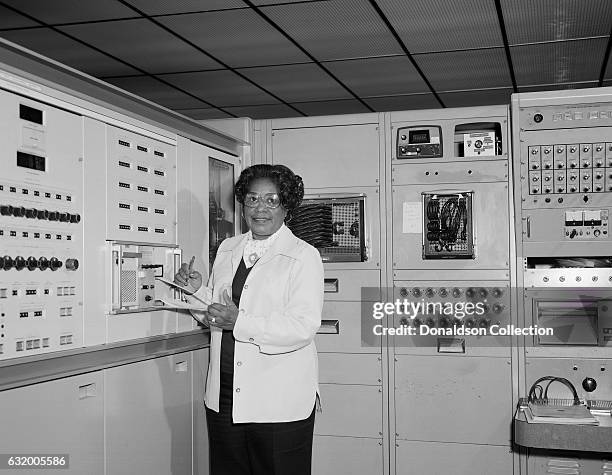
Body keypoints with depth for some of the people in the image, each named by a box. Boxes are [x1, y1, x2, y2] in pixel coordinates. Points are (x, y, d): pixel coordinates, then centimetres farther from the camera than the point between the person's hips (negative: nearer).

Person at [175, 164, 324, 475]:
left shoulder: (304, 257, -7)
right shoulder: (227, 249, 13)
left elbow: (304, 326, -18)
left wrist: (240, 323, -24)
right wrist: (197, 290, -1)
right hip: (223, 398, 5)